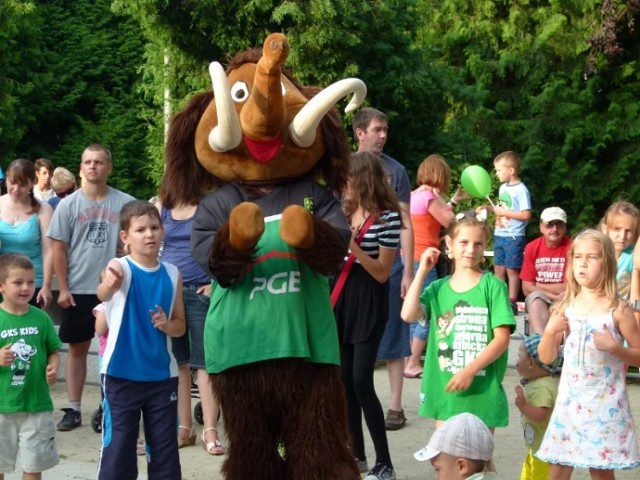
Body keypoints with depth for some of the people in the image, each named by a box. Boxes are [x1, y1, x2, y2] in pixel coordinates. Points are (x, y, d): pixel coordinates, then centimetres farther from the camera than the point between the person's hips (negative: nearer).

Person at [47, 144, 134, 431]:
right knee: (77, 347, 9)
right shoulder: (68, 205, 1)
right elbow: (59, 250, 1)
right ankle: (73, 409, 17)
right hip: (78, 290, 1)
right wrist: (63, 289, -4)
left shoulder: (125, 203, -3)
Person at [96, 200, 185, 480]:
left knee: (165, 447, 10)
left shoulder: (172, 274, 3)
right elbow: (103, 295, -34)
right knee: (118, 447, 0)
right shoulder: (120, 267, -10)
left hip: (162, 375, 4)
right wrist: (109, 285, -57)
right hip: (121, 375, -4)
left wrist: (167, 325, -12)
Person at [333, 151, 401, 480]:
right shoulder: (346, 210, 8)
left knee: (361, 381, -10)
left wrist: (352, 245, -23)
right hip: (343, 296, 7)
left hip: (368, 302, -7)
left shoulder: (388, 216, -12)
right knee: (344, 379, 8)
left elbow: (382, 273, -14)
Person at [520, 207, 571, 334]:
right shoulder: (532, 248, -2)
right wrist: (555, 294, -16)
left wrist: (539, 286, -2)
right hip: (538, 301, 2)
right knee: (535, 297, -33)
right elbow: (527, 288, -5)